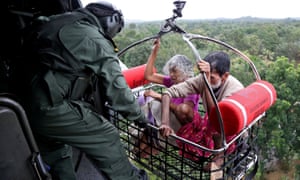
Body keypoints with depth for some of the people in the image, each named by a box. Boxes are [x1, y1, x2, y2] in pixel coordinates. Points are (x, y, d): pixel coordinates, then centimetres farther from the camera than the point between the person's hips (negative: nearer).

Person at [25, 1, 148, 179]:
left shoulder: (65, 25, 16)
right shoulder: (96, 41, -10)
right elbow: (116, 87, -10)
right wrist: (140, 116, 3)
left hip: (29, 108, 9)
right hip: (56, 110, -9)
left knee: (57, 159, 25)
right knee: (107, 138, 5)